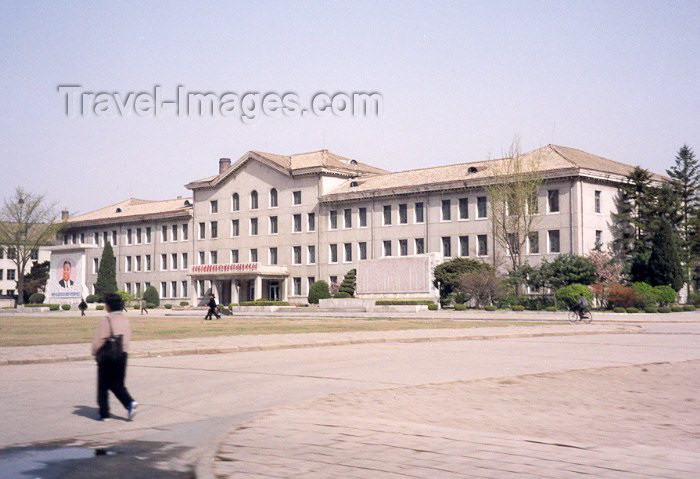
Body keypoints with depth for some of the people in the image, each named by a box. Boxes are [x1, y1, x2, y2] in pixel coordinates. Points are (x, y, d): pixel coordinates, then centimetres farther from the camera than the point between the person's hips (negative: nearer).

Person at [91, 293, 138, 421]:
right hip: (123, 354, 6)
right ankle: (130, 402, -9)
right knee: (118, 384, 14)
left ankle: (104, 414, 9)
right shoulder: (125, 319, 7)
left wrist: (95, 353, 2)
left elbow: (99, 340, -14)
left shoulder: (106, 320, -14)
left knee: (103, 386, 7)